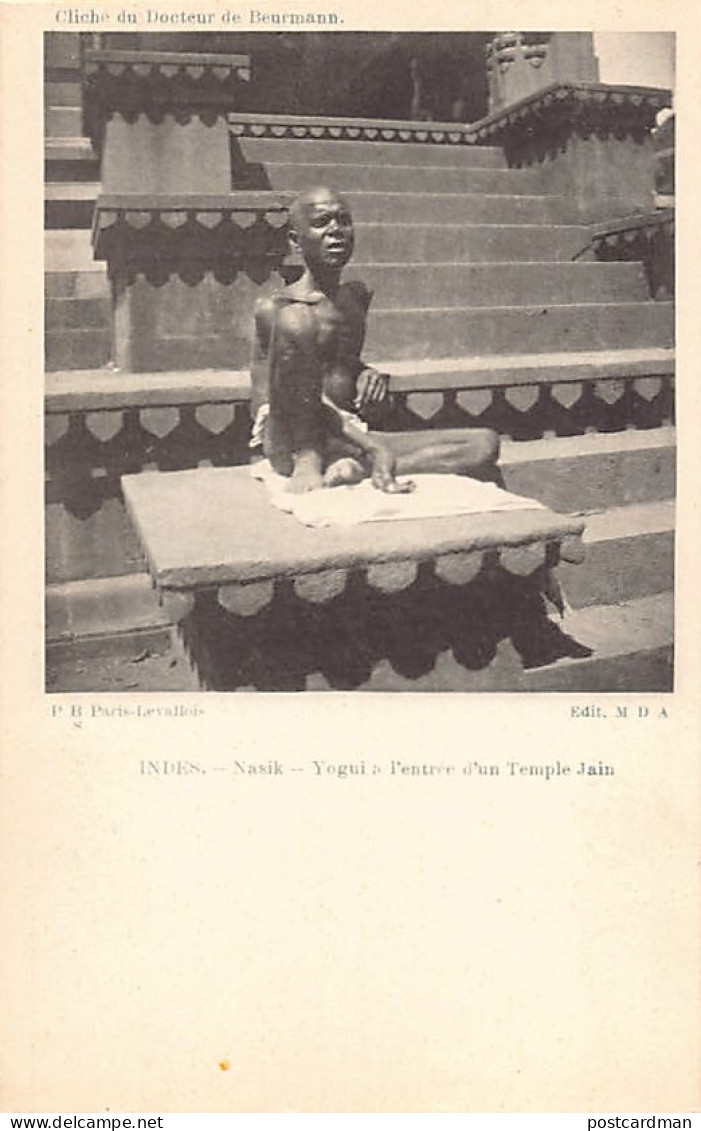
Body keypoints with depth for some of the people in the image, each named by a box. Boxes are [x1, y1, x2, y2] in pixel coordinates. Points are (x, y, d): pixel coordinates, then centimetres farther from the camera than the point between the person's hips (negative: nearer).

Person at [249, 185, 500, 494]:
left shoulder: (357, 297, 15)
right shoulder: (274, 308, -5)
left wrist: (369, 376, 3)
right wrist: (370, 445, -22)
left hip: (351, 439, 6)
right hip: (293, 446, -6)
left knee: (484, 444, -10)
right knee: (295, 321, -28)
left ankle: (356, 469, -22)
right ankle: (307, 461, -20)